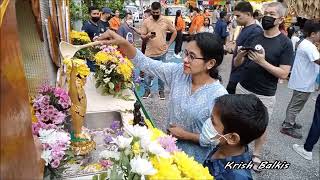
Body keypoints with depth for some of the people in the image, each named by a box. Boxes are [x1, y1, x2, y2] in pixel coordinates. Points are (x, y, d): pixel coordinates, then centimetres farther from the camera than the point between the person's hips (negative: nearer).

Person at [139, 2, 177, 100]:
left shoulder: (166, 21, -1)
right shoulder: (146, 21, -2)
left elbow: (174, 32, 8)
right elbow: (142, 36, 1)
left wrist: (168, 44, 1)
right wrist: (147, 36, -22)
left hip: (162, 52, 0)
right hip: (149, 52, 0)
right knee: (147, 73, 7)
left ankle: (161, 91, 25)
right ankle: (147, 90, 24)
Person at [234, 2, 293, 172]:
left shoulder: (285, 43, -9)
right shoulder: (253, 36, 1)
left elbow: (283, 74, -14)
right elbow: (236, 64, 5)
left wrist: (262, 62, -25)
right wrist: (240, 55, -17)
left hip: (265, 95, -3)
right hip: (242, 89, 3)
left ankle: (256, 155, 33)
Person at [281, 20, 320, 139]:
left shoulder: (304, 42, 8)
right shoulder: (309, 46, -24)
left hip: (301, 81, 10)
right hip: (304, 83, -10)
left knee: (294, 104, 21)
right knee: (296, 106, 0)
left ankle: (289, 122, 35)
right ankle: (287, 127, 11)